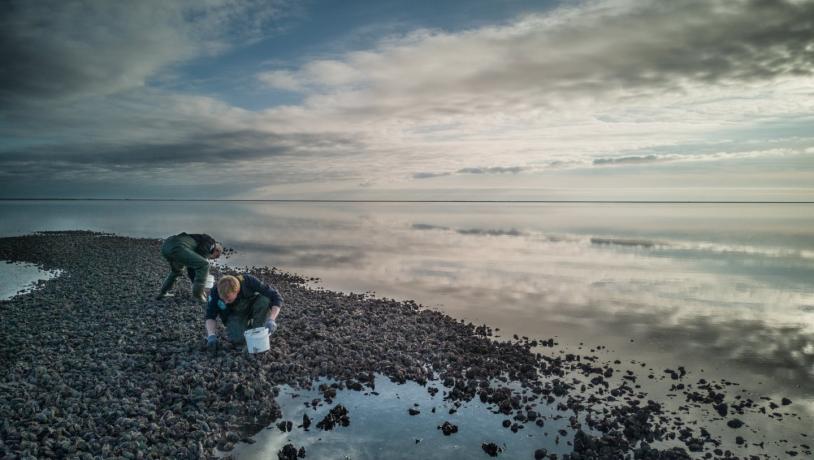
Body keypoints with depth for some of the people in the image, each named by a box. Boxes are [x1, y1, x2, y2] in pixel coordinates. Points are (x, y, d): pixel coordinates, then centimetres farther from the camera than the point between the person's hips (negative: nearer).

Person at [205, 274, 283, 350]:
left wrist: (271, 320, -44)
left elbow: (277, 297, -32)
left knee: (265, 300, -34)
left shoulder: (250, 282, -34)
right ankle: (247, 326, 7)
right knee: (236, 339, -28)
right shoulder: (216, 292, -28)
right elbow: (210, 316, -18)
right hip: (235, 314, 0)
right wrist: (211, 335, -34)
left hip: (252, 308, 0)